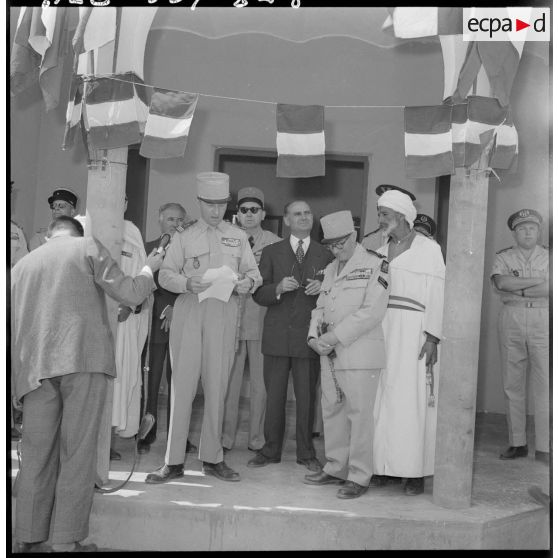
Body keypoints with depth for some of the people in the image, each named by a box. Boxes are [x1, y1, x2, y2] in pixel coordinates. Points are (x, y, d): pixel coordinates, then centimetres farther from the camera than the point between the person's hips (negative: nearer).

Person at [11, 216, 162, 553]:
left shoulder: (21, 264, 20)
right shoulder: (88, 247, 7)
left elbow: (14, 324, 22)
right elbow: (130, 294, 2)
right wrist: (149, 269, 20)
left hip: (36, 367, 4)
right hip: (84, 360, -4)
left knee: (37, 452, 10)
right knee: (78, 452, 0)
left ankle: (29, 539, 13)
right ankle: (67, 542, 2)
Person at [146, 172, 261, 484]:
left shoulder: (239, 237, 15)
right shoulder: (184, 238, 12)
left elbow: (254, 271, 12)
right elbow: (165, 274, 5)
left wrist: (248, 282, -10)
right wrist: (187, 283, -15)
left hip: (225, 314, 1)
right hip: (189, 311, -1)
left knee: (217, 386, 3)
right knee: (183, 384, -3)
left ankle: (213, 458, 14)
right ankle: (174, 461, 4)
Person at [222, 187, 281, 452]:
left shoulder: (275, 243, 4)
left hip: (262, 319, -1)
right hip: (231, 318, 1)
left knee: (260, 381, 4)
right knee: (228, 380, 3)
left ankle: (257, 439, 15)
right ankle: (225, 438, 13)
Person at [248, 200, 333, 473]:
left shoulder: (325, 254, 9)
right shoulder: (271, 252, 9)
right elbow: (258, 294, 3)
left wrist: (322, 288, -11)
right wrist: (278, 288, -15)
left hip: (308, 335, 0)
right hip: (277, 335, 0)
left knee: (306, 397, 3)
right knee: (274, 395, 5)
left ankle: (306, 453, 17)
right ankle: (271, 450, 19)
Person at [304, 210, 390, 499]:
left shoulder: (375, 265, -5)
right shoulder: (331, 269, 18)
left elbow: (373, 311, -14)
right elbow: (321, 306, 21)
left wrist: (336, 336, -15)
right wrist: (315, 336, 2)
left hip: (359, 353, -7)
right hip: (330, 354, 7)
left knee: (359, 414, -4)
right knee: (332, 411, 12)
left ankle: (359, 477, 5)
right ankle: (336, 469, 24)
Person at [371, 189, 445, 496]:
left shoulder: (429, 248, 0)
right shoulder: (380, 250, 15)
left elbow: (437, 295, -5)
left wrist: (432, 336, -14)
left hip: (413, 330, -5)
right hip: (381, 330, 5)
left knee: (412, 399, -4)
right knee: (382, 398, 2)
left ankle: (415, 471, 2)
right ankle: (383, 467, 9)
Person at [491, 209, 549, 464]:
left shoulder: (549, 257, 9)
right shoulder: (503, 257, 10)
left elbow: (549, 290, -9)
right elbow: (500, 282, -11)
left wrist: (517, 290, -8)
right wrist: (536, 281, -10)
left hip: (543, 320, -1)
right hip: (511, 320, 1)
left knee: (544, 385, -6)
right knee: (512, 384, 3)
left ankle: (543, 448, -1)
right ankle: (517, 443, 12)